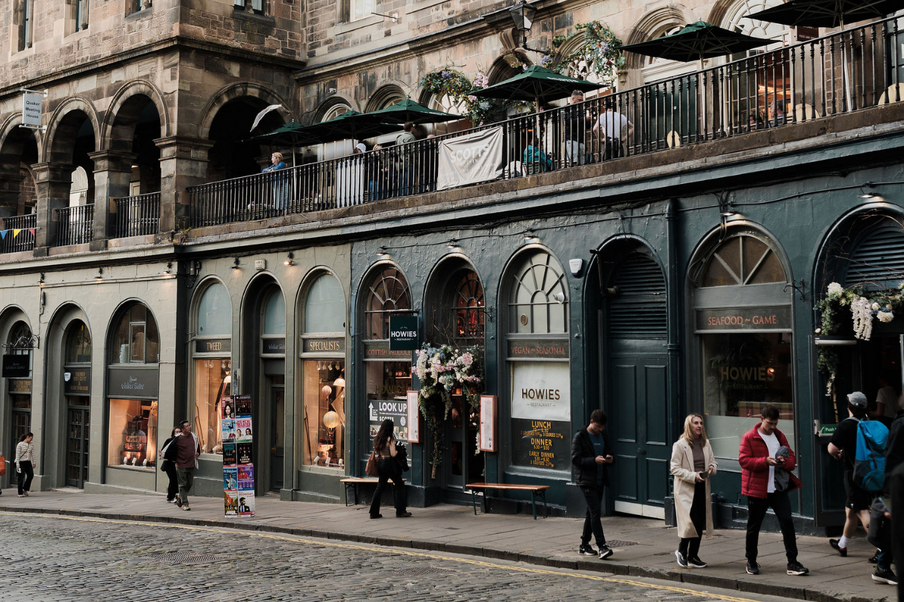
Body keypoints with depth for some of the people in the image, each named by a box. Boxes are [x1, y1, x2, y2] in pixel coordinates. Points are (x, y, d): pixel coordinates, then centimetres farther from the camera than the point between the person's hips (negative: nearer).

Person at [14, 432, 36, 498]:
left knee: (31, 475, -8)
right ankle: (20, 493, 5)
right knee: (21, 478, -3)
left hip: (28, 462, 5)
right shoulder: (20, 445, -9)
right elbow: (17, 455, -9)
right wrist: (17, 465, -13)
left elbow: (33, 454, 13)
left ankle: (25, 490, 11)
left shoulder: (31, 445, 7)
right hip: (21, 462, -5)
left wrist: (34, 463, 11)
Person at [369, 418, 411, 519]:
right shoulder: (390, 439, -15)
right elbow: (393, 454, -19)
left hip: (381, 463, 7)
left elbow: (376, 451, 14)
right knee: (399, 485, 5)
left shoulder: (378, 438, 6)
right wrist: (398, 450, 0)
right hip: (390, 464, -7)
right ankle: (400, 511, 6)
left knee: (380, 487, 12)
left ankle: (374, 512, 11)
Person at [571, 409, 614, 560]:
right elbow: (575, 459, -13)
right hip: (586, 480, -7)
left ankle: (584, 545, 23)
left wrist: (610, 459, -4)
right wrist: (594, 460, -25)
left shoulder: (604, 435, 11)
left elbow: (609, 452, 21)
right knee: (595, 512, -14)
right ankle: (602, 547, -17)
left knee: (591, 512, 13)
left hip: (600, 480, 7)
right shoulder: (580, 437, -9)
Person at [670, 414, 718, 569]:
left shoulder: (706, 443, 9)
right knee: (691, 522, -14)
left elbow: (713, 462, 19)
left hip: (702, 489, 6)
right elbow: (675, 468, -9)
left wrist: (712, 468, -5)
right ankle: (682, 550, 8)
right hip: (686, 490, -6)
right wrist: (693, 476, -19)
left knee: (700, 523, 7)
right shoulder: (680, 445, -8)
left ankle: (693, 556, 18)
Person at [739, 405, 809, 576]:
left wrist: (785, 462, -11)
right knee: (753, 526, 6)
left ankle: (792, 562, 1)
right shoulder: (749, 437, -3)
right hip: (757, 490, -3)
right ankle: (751, 562, 20)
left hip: (779, 489, 4)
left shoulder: (780, 436, 12)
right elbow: (743, 460, -11)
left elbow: (792, 459, 13)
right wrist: (765, 461, -23)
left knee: (787, 523, -4)